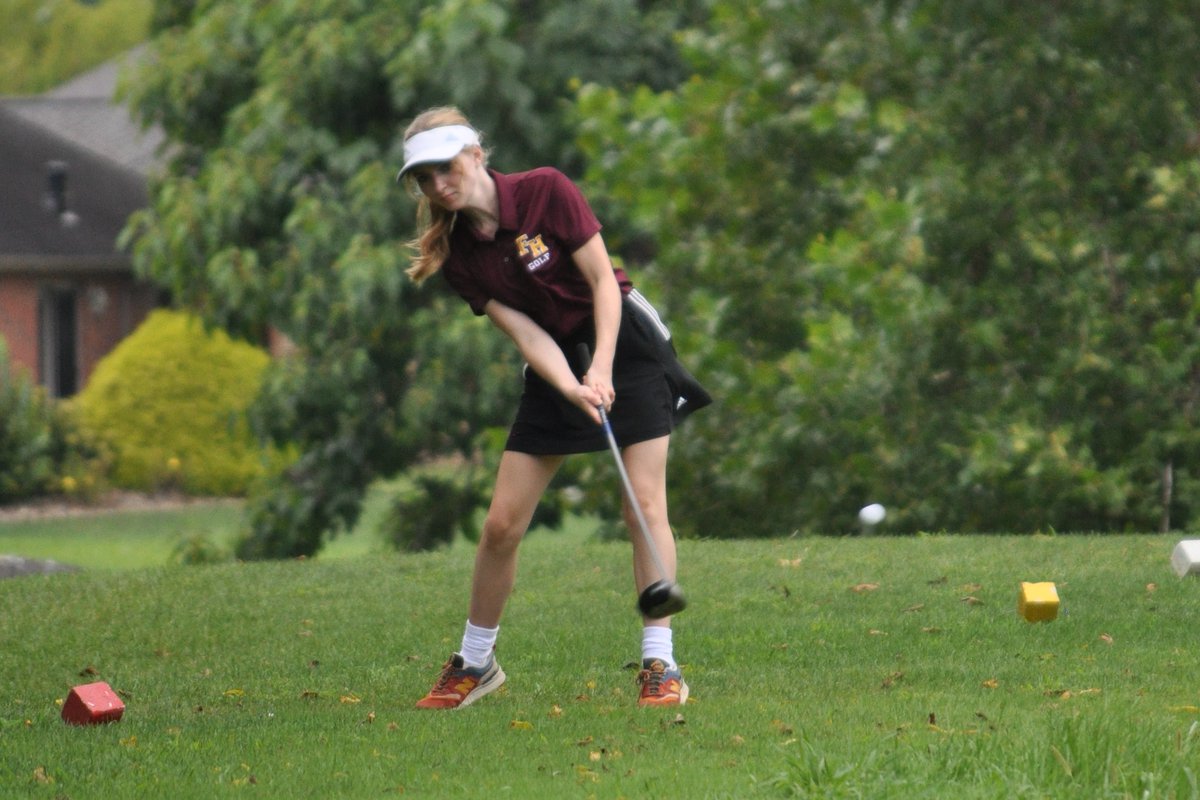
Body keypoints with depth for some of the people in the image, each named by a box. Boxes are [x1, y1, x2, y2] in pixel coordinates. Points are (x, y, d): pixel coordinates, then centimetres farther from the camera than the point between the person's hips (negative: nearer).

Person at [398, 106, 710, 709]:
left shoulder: (546, 192, -16)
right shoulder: (457, 255, -6)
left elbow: (603, 281, -14)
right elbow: (526, 334, -11)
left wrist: (601, 370, -24)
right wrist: (572, 388, -28)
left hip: (622, 342, -4)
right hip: (556, 366, 4)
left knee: (645, 502, -13)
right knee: (501, 523, -2)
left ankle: (660, 665, -11)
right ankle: (474, 663, 15)